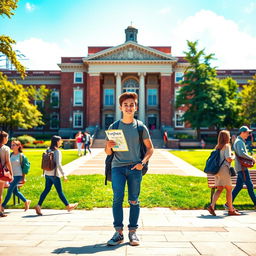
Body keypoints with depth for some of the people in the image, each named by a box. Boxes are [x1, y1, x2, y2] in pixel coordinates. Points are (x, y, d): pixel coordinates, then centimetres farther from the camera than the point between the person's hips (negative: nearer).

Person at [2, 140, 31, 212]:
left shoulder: (21, 155, -7)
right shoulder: (10, 155, 7)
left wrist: (23, 177, -4)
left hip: (18, 175, -6)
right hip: (11, 175, 6)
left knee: (10, 190, -7)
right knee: (15, 191, 12)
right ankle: (26, 201, 27)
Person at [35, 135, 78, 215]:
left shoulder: (48, 150, 9)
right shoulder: (57, 151, -14)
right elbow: (58, 164, -19)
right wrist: (64, 175, -16)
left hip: (47, 174, 7)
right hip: (54, 174, -7)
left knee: (46, 190, 10)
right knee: (60, 191, 3)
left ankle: (38, 206, 3)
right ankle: (68, 206, 17)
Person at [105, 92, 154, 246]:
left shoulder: (140, 127, 5)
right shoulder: (113, 127, 6)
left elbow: (150, 149, 10)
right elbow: (108, 152, 9)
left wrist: (142, 162, -6)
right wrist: (108, 146, -14)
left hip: (135, 167, 0)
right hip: (118, 166, 0)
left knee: (134, 200, 3)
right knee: (117, 198, -9)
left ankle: (133, 232, 13)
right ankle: (118, 232, -1)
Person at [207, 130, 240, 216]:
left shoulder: (217, 147, 16)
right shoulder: (227, 146, -6)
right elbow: (228, 158, -16)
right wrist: (233, 157, 3)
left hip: (217, 169, 7)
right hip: (224, 169, -7)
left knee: (219, 189, 8)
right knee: (229, 189, 2)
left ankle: (211, 206, -7)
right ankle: (231, 210, 6)